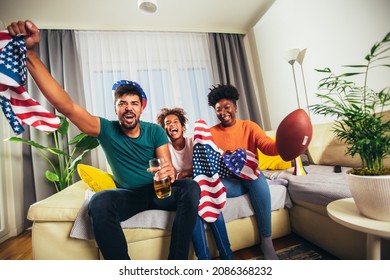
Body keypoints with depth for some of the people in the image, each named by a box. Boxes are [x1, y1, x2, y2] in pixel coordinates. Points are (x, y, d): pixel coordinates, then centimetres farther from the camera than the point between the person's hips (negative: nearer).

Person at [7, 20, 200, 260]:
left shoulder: (155, 131, -5)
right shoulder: (106, 130, -7)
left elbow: (168, 166, -9)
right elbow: (66, 105, -19)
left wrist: (169, 172, -36)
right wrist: (30, 53, -28)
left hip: (158, 190, 1)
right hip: (129, 194, 0)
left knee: (190, 188, -29)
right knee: (98, 202, -33)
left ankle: (177, 264, -17)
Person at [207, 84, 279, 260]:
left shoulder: (249, 126, 3)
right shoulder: (211, 133, 2)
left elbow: (267, 146, -13)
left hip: (249, 176, 2)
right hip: (227, 181, -1)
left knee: (257, 178, -33)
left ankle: (266, 241, -14)